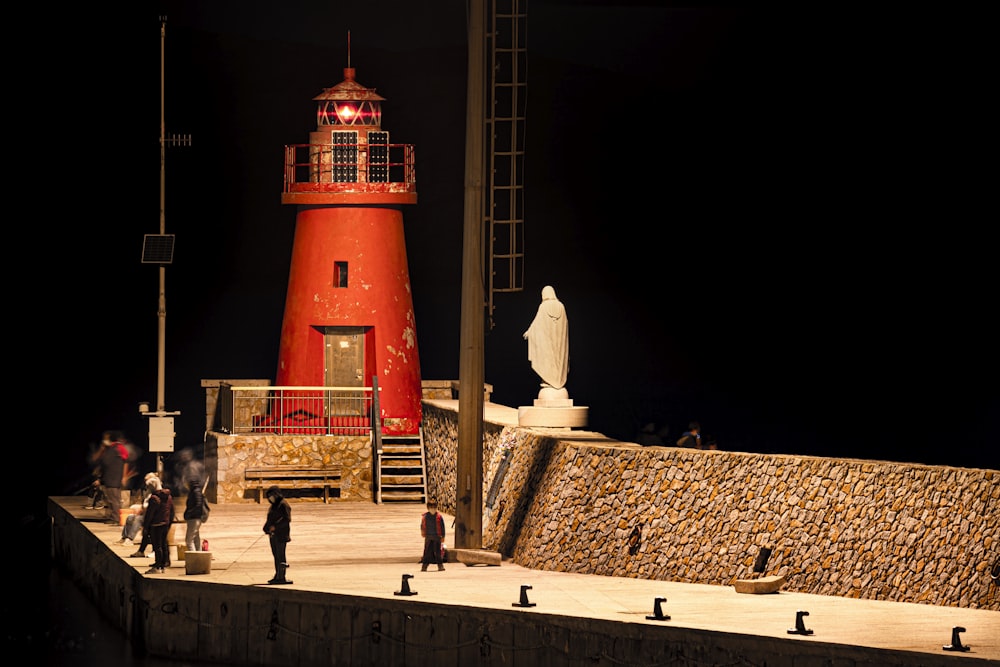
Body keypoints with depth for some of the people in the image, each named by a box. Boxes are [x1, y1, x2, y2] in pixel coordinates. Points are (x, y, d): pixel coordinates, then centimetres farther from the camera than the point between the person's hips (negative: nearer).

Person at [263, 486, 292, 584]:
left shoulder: (283, 505, -10)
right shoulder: (273, 506, 18)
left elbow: (286, 520, -18)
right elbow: (269, 520, 22)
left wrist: (275, 526, -21)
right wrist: (266, 528, 4)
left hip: (281, 535, -9)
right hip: (273, 535, 9)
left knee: (280, 555, -9)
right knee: (276, 555, 11)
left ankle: (281, 577, -9)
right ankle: (277, 576, 16)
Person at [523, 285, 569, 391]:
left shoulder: (543, 306, -8)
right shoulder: (560, 306, 2)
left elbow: (537, 321, -4)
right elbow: (565, 323, 9)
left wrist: (529, 332, 7)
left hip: (546, 337, -3)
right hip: (559, 337, 3)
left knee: (547, 357, 1)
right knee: (558, 357, 8)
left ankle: (547, 381, -3)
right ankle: (559, 381, 6)